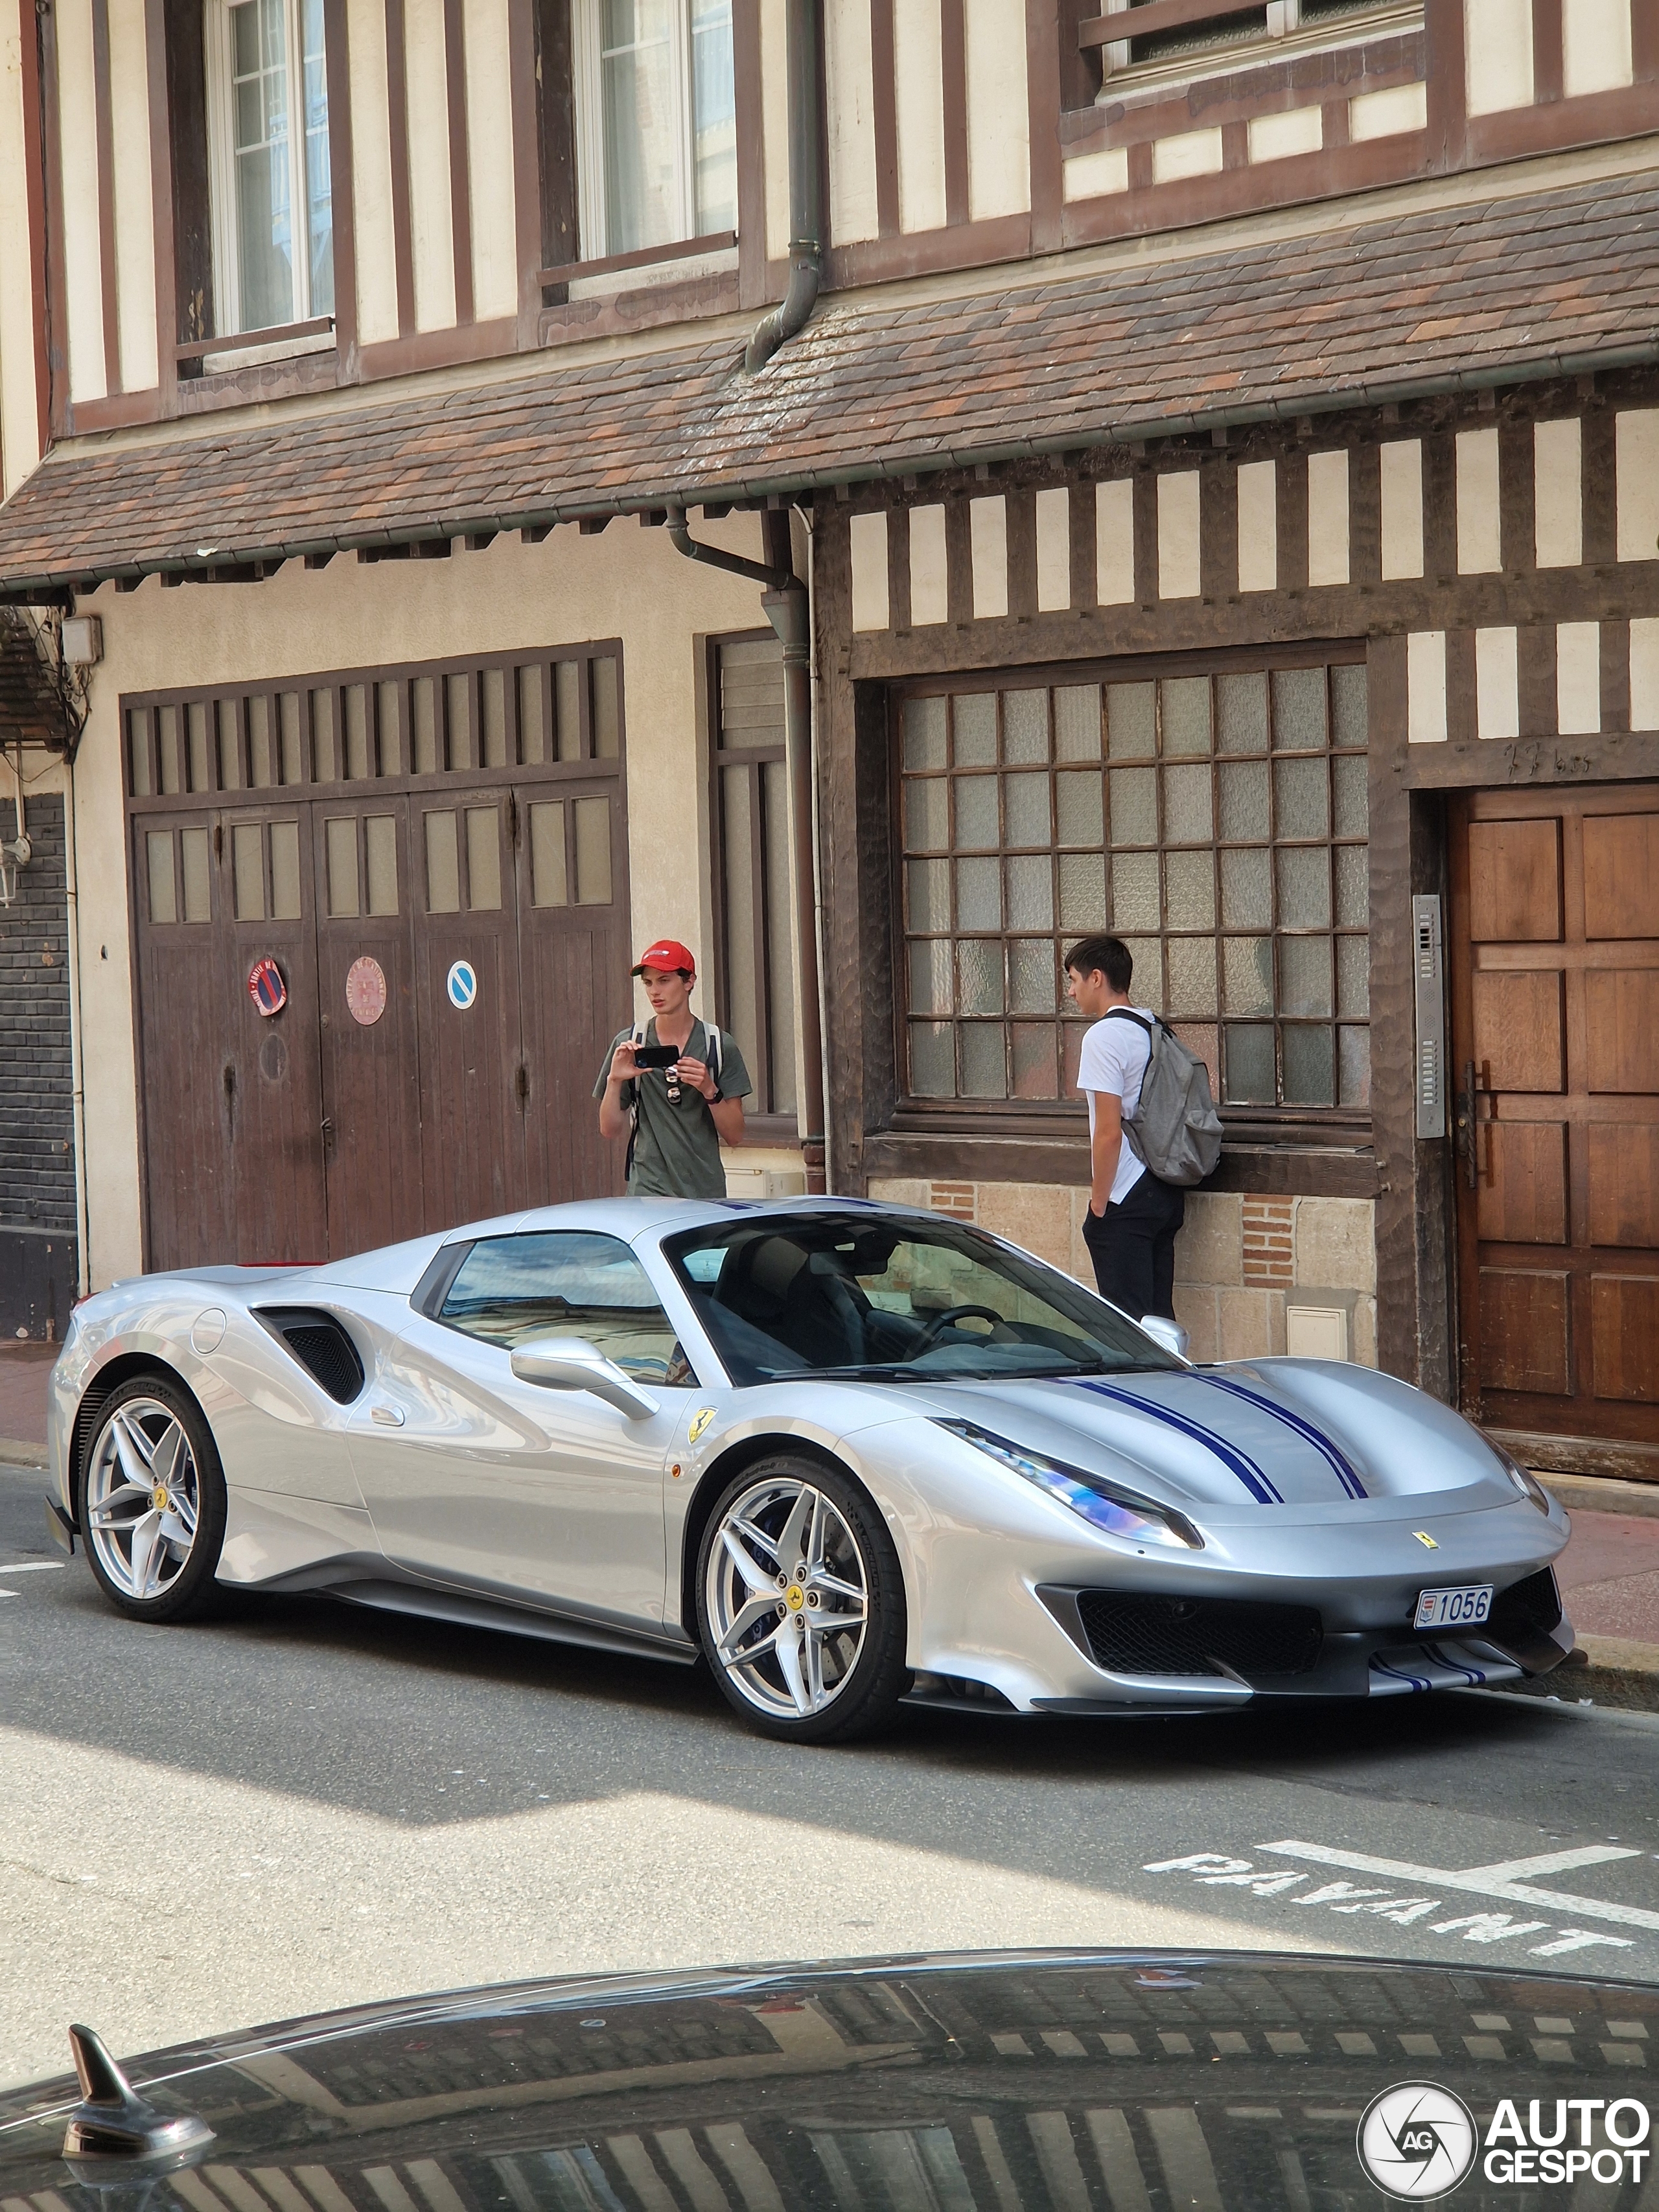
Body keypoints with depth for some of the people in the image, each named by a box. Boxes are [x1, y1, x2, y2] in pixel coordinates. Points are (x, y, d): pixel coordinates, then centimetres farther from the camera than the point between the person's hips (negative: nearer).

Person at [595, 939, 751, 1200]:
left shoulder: (719, 1046, 4)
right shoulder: (628, 1044, 6)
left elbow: (734, 1135, 2)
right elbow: (609, 1129, 6)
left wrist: (710, 1090, -13)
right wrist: (614, 1080, -9)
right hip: (648, 1192, 0)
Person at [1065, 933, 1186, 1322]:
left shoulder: (1104, 1037, -14)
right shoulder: (1154, 1030, 12)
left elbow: (1109, 1132, -19)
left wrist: (1098, 1205, -11)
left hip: (1125, 1202, -8)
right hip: (1166, 1194, 8)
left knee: (1127, 1321, -3)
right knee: (1159, 1316, 12)